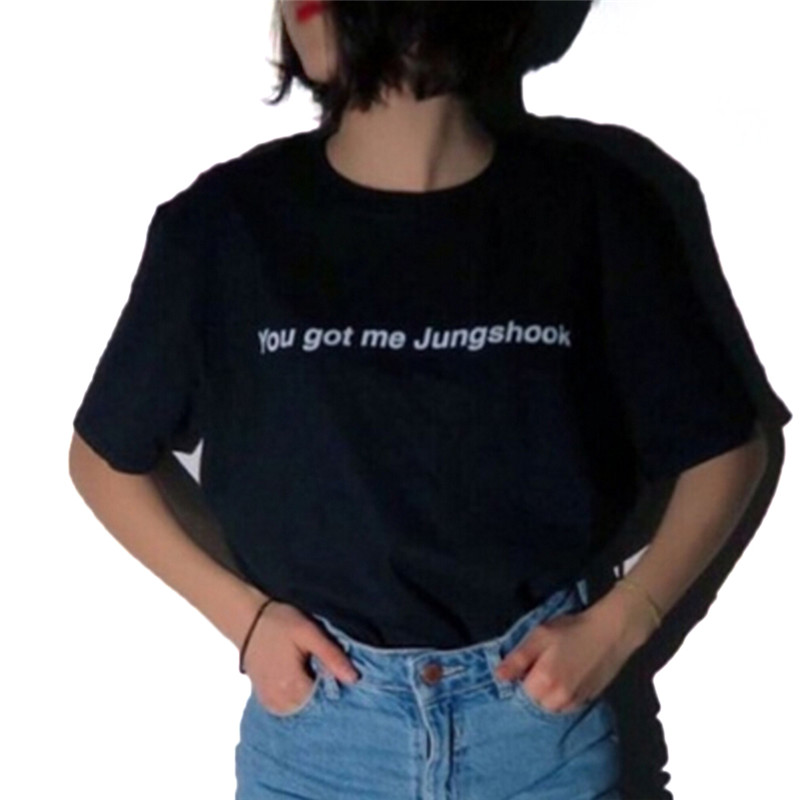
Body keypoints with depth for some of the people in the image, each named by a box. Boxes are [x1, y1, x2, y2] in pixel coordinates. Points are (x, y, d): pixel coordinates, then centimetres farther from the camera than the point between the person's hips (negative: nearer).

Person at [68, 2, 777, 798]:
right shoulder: (225, 225, -8)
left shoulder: (589, 210, -8)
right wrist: (239, 613, -4)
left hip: (539, 711, 0)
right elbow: (103, 459, 7)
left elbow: (724, 448, 4)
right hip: (313, 724, 0)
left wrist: (618, 626, -7)